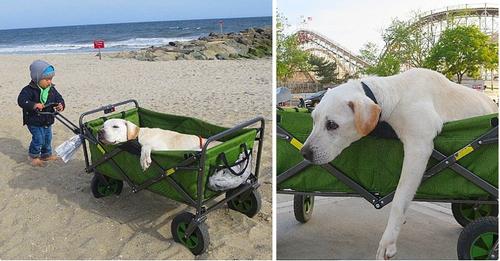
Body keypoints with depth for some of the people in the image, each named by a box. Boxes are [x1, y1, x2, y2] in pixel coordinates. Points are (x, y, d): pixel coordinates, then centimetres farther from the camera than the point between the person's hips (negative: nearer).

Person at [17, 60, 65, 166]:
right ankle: (34, 156, 16)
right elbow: (21, 100, -26)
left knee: (48, 138, 16)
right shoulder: (29, 90, -17)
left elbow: (59, 98, 4)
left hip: (48, 121, 6)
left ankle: (46, 155, 36)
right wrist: (33, 105, -43)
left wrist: (61, 105, -20)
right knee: (38, 139, -7)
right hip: (34, 122, -6)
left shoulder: (52, 89, 1)